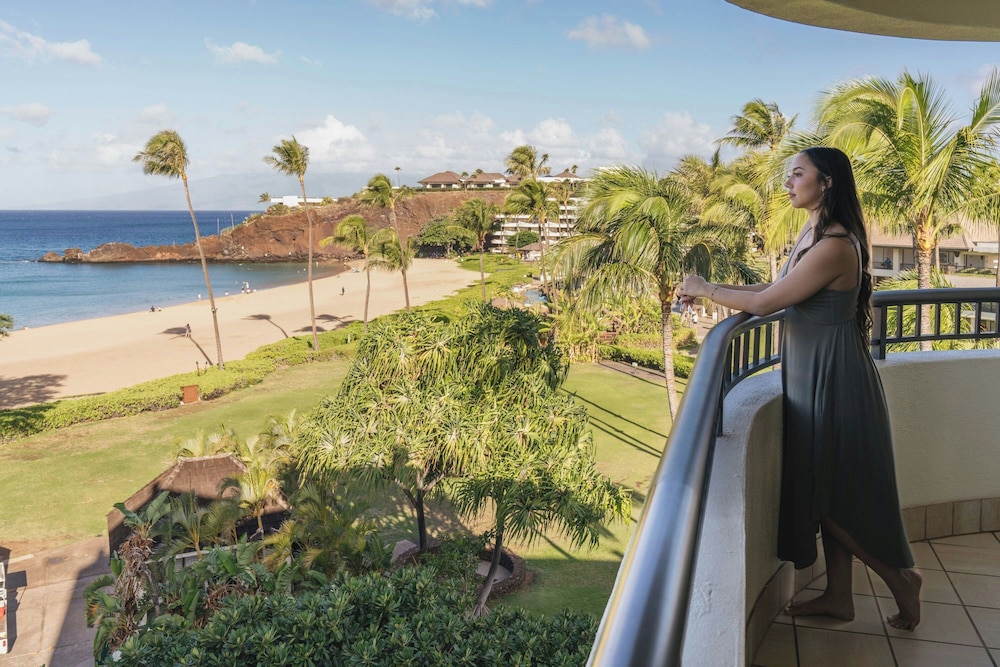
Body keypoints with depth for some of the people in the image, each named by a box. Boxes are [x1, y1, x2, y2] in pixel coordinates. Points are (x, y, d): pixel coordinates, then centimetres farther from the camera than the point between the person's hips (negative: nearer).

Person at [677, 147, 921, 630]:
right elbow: (777, 287, 14)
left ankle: (900, 577, 22)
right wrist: (709, 289, 7)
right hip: (811, 373, 10)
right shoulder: (811, 234, 8)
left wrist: (705, 289, -8)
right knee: (827, 490, 15)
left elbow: (763, 303, -22)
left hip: (831, 377, -10)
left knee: (831, 493, 3)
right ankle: (838, 596, 28)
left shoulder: (834, 246, -23)